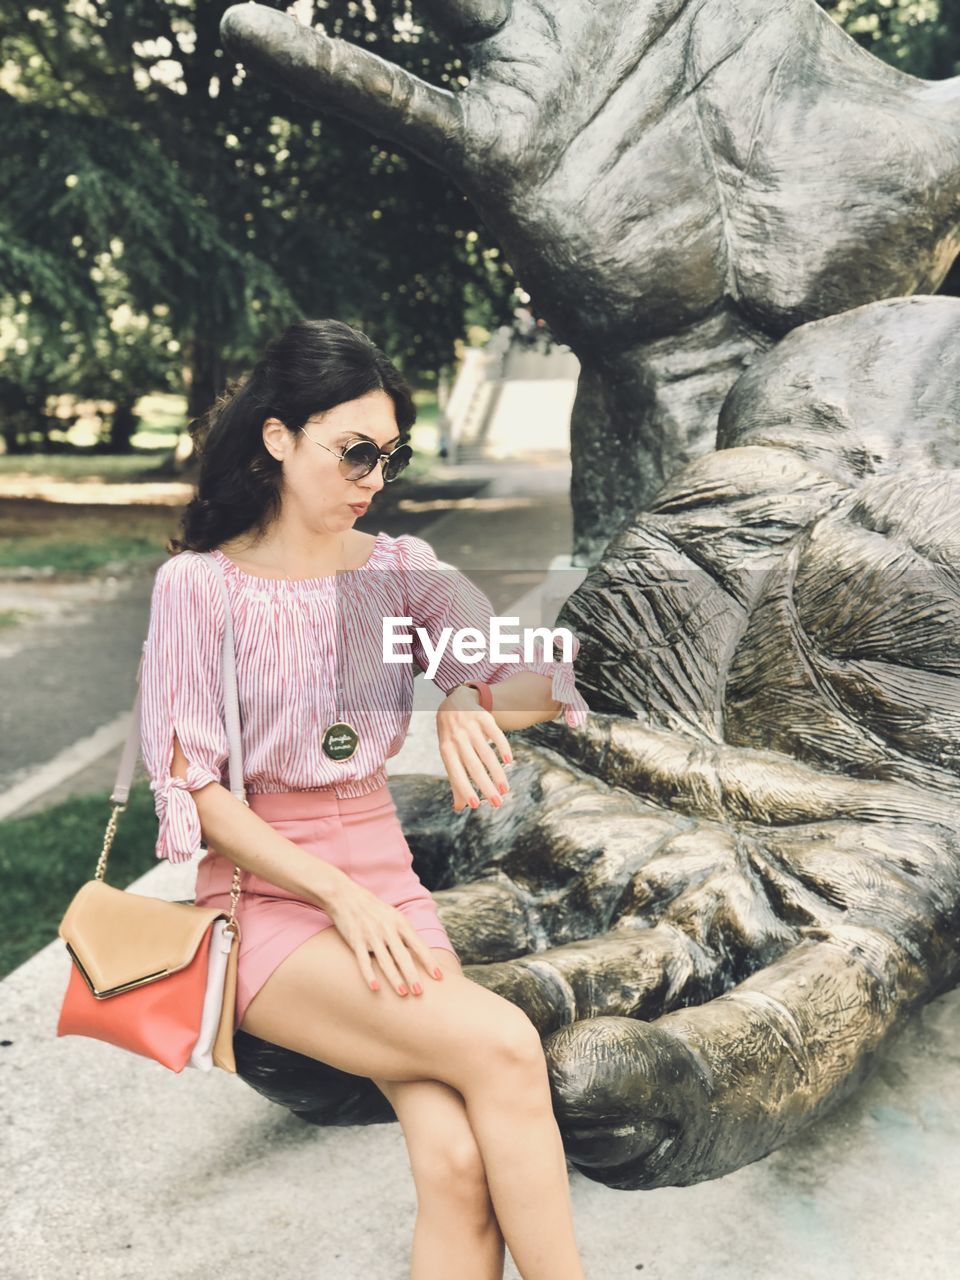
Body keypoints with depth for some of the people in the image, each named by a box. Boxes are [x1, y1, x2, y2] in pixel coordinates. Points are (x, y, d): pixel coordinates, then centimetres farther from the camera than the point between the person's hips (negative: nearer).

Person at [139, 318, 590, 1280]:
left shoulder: (398, 569, 8)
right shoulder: (197, 584, -2)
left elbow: (544, 679, 2)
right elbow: (190, 783, -6)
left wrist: (468, 708, -21)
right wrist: (339, 896, -15)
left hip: (385, 879, 4)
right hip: (262, 893, -3)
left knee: (458, 1162, -22)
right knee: (502, 1045, -27)